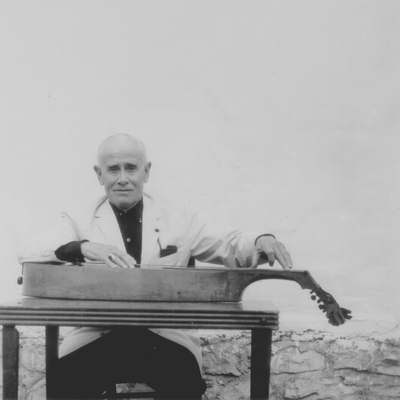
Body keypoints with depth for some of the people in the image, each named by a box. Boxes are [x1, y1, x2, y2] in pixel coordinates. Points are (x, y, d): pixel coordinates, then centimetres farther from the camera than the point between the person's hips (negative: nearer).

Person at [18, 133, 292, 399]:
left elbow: (228, 247, 17)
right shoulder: (80, 220, 9)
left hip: (166, 337, 1)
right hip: (98, 337, 0)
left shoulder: (177, 215, 13)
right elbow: (28, 256, -4)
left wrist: (261, 242, -6)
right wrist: (83, 247, -22)